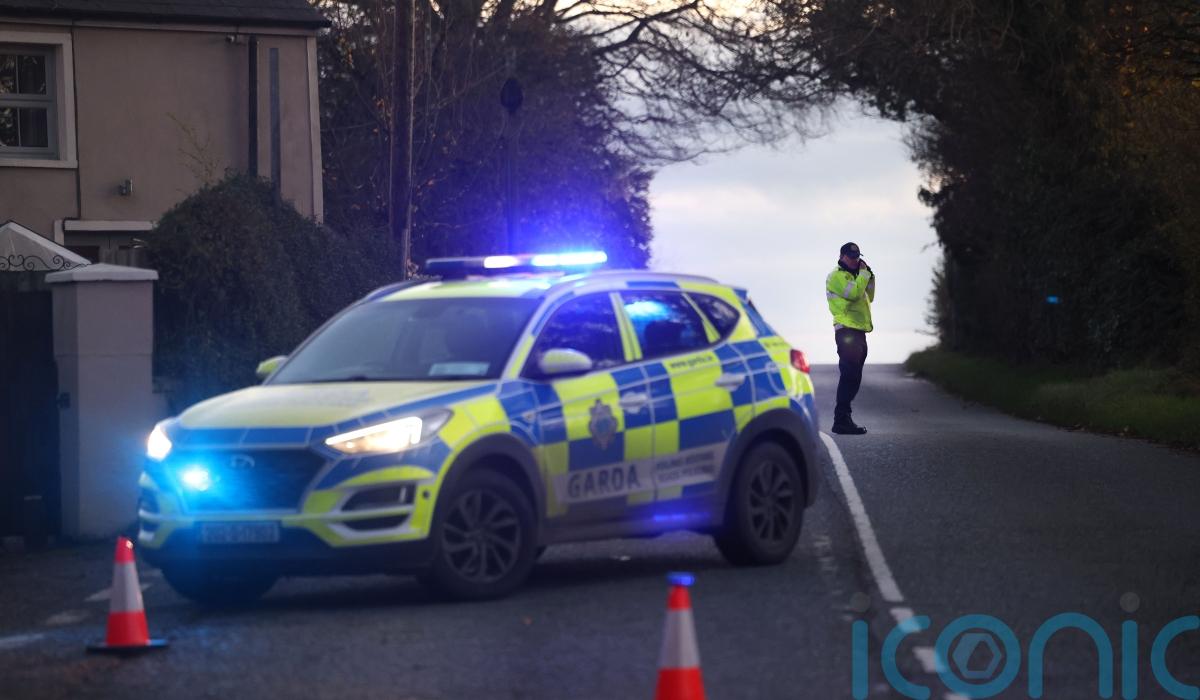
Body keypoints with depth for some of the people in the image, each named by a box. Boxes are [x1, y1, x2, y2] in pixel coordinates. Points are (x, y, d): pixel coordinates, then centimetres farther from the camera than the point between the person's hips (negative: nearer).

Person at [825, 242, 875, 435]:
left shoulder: (854, 276, 25)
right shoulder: (837, 276, -5)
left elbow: (869, 297, 21)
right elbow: (854, 293, -19)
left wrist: (869, 276, 11)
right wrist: (864, 273, -7)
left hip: (858, 332, 10)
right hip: (846, 331, -10)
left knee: (853, 378, 11)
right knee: (849, 375, -16)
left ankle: (843, 419, 16)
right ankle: (841, 420, -20)